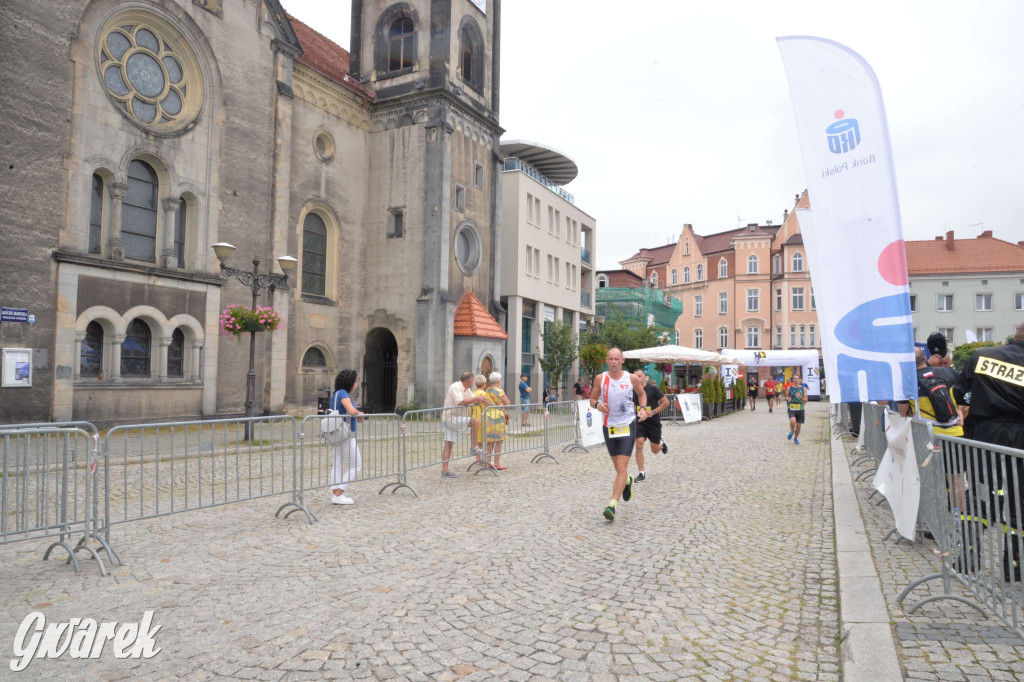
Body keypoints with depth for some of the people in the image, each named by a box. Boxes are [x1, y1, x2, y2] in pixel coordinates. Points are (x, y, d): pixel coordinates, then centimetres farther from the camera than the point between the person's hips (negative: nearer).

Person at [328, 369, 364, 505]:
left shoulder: (336, 394, 11)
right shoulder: (343, 393, -17)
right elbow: (352, 411, -29)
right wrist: (360, 413, -8)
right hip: (346, 435, -9)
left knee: (338, 465, 12)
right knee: (356, 466, -1)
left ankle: (335, 494, 14)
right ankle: (338, 494, -3)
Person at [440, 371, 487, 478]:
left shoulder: (466, 389, 14)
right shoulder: (455, 387, -16)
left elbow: (474, 401, 15)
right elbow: (460, 402, -28)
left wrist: (480, 400, -8)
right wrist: (475, 398, -22)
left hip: (455, 419, 10)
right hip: (451, 418, -10)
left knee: (448, 445, 7)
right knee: (475, 421, -18)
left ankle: (444, 471, 7)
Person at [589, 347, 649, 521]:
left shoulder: (631, 378, -2)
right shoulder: (600, 378, -1)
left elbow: (642, 393, 17)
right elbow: (592, 400, 6)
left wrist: (643, 408, 0)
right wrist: (598, 405, -16)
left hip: (627, 426, -2)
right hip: (609, 426, 2)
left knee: (622, 467, -12)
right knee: (618, 467, 15)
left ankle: (613, 505, -11)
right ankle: (627, 480, 49)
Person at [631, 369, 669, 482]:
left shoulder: (653, 388, -9)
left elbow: (666, 402, -8)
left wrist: (653, 412, -17)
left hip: (653, 421, -3)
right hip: (640, 422, 3)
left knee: (655, 451, 7)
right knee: (639, 445, -14)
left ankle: (661, 443, 45)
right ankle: (641, 474, -4)